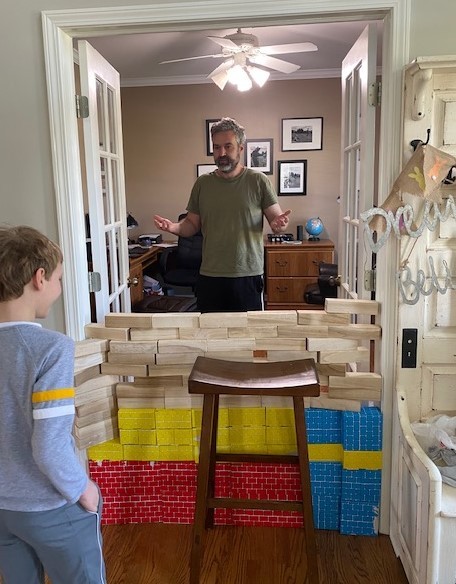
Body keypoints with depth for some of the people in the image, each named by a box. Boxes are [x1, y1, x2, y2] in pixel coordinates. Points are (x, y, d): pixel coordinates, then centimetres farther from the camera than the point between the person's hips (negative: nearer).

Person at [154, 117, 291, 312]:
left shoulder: (258, 180, -2)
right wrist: (174, 227, -9)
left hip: (248, 276, -2)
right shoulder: (202, 183, 7)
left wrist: (279, 224, -23)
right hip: (209, 276, 2)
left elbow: (276, 219, 0)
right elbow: (193, 224, 12)